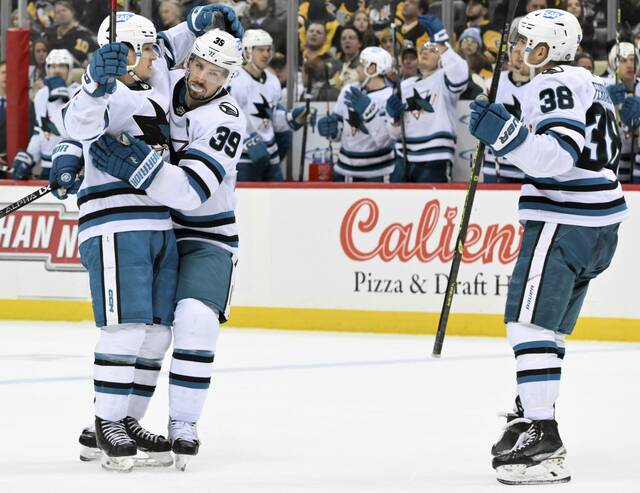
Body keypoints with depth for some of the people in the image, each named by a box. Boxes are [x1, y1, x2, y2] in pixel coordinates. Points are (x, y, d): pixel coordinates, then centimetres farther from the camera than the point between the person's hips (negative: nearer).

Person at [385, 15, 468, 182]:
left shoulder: (443, 79, 0)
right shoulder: (406, 86, 17)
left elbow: (460, 73, -26)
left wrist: (441, 41, -28)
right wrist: (394, 116, -4)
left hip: (434, 163, -6)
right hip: (404, 161, 6)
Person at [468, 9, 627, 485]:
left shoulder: (554, 85, -13)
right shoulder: (590, 84, 18)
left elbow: (559, 154, -26)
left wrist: (505, 133, -34)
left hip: (564, 222, -11)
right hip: (598, 226, 11)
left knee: (529, 321, -15)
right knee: (547, 325, 21)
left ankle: (543, 440, -23)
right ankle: (533, 414, 32)